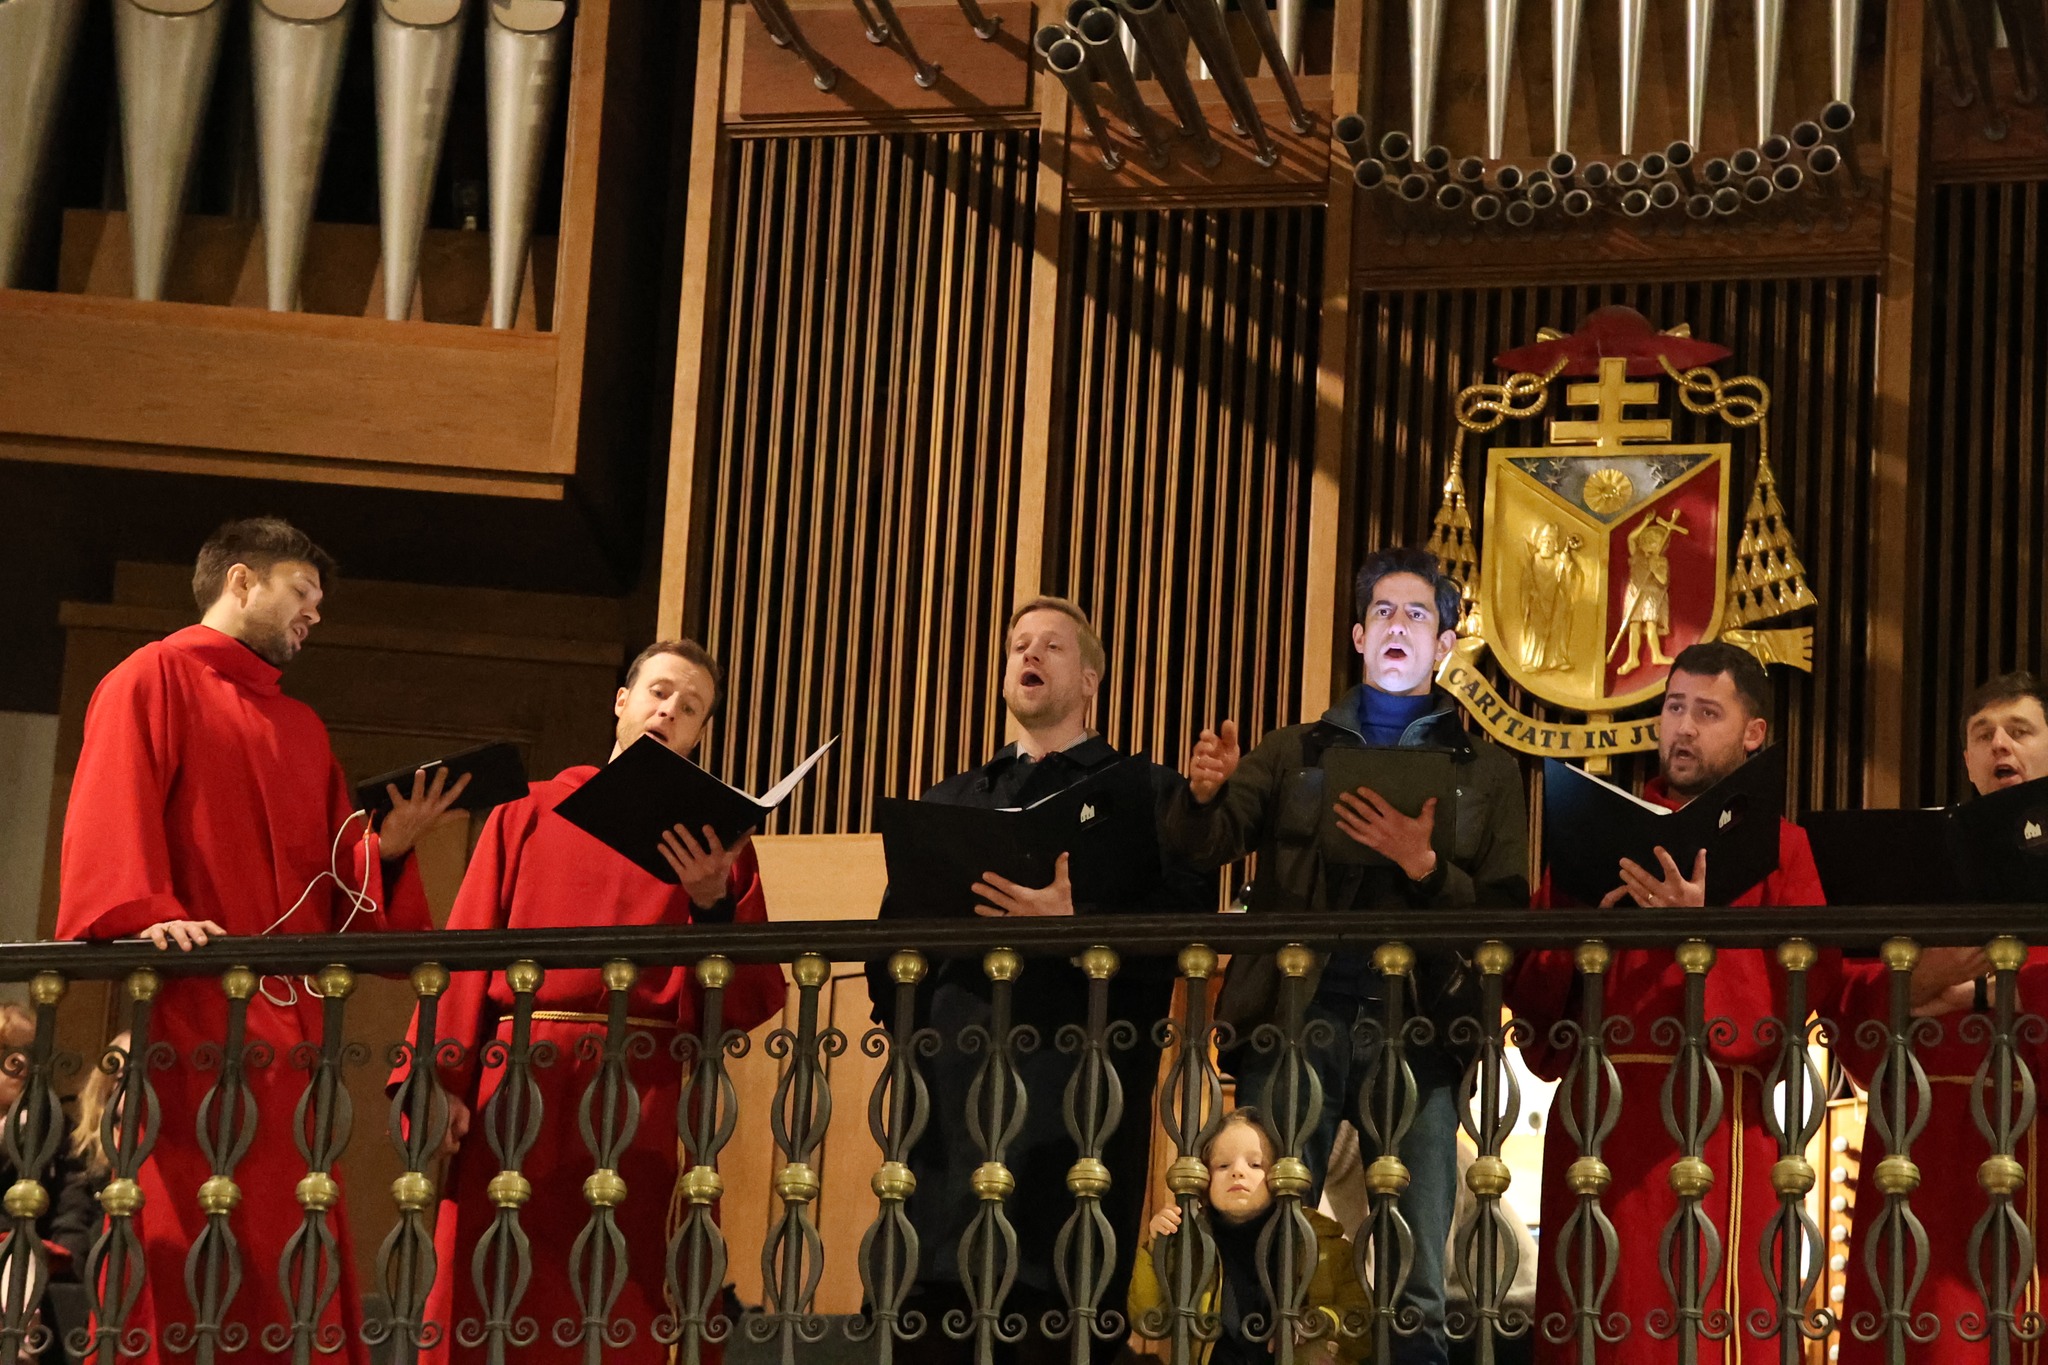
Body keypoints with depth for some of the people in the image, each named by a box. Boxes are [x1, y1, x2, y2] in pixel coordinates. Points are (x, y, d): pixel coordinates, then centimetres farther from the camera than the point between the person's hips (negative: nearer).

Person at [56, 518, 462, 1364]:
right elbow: (111, 820, -12)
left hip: (287, 1023, 7)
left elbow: (338, 883, 21)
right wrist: (146, 915, -29)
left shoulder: (302, 730, 26)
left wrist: (389, 848, 0)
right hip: (185, 1012, -7)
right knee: (184, 1281, -11)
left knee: (295, 1283, 2)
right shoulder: (153, 681, 4)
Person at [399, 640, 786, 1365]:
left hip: (643, 1098, 0)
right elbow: (468, 952, 8)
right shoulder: (528, 814, 16)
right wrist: (440, 1083, -4)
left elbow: (752, 1001, 7)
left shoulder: (714, 842, 15)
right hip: (515, 1085, 0)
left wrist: (711, 903, -10)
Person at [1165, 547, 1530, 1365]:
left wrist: (1423, 867, -12)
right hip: (1295, 1018, 0)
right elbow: (1207, 849, 4)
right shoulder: (1295, 753, 17)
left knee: (1418, 1287, -6)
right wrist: (1203, 796, -19)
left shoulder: (1486, 771, 15)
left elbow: (1507, 915, 6)